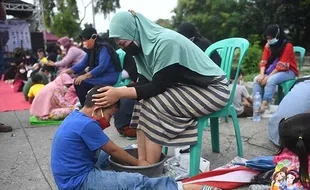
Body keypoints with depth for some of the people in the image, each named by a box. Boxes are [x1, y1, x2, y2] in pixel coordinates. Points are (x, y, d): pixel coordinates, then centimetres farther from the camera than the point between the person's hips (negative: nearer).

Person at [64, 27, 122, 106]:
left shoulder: (104, 48, -14)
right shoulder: (91, 50, 13)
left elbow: (102, 67, -25)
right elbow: (82, 64, 8)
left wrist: (85, 76, -28)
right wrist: (67, 71, -4)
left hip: (109, 77, -9)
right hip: (99, 76, 9)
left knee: (80, 83, -22)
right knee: (76, 81, -1)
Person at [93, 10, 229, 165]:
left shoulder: (166, 42, -26)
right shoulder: (146, 43, 1)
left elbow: (159, 86, -24)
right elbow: (144, 83, 0)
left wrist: (120, 93, -24)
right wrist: (115, 91, -12)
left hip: (212, 89, -8)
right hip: (188, 87, 9)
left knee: (153, 105, -22)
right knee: (143, 101, -7)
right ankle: (142, 162, -4)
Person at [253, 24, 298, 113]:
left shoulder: (287, 46, -16)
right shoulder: (268, 45, 2)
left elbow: (281, 65, -22)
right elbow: (264, 61, -4)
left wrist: (268, 76, -26)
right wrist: (262, 74, -20)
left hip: (288, 71, -6)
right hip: (272, 70, 6)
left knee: (271, 80, -34)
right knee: (257, 79, -18)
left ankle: (264, 105, -36)